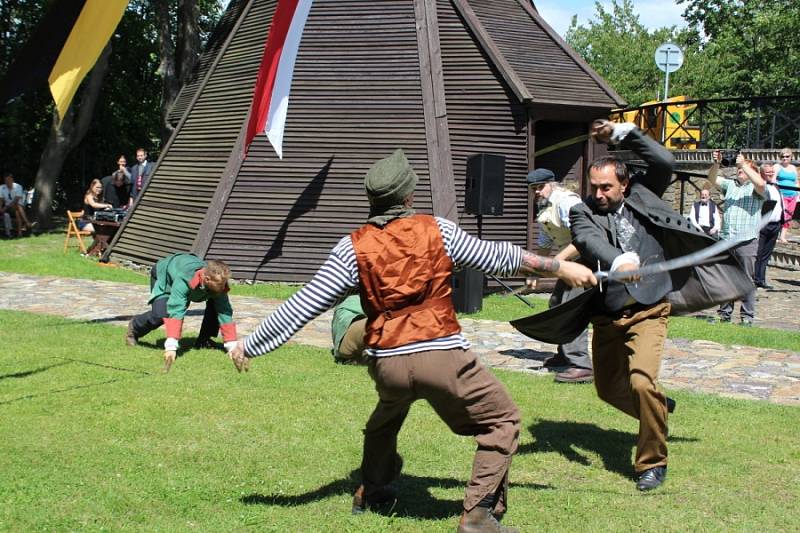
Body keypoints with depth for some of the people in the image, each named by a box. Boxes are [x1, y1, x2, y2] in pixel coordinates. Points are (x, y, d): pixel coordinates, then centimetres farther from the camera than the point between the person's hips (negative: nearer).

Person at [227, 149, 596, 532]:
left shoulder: (353, 248, 2)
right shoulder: (437, 231, 3)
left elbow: (302, 307, 1)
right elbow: (499, 258, 13)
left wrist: (251, 345, 10)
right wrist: (561, 267, 27)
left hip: (387, 363, 3)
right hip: (442, 357, -3)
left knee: (387, 415, 37)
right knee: (502, 421, 11)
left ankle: (371, 491, 44)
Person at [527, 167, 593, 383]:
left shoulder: (566, 202, -19)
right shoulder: (543, 211, 14)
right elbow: (546, 244, 27)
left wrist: (559, 259, -31)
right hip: (572, 260, 11)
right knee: (556, 303, 21)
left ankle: (581, 365, -24)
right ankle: (566, 353, 38)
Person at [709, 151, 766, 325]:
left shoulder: (755, 189, 5)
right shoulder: (730, 185, 19)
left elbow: (760, 184, -17)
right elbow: (712, 179, 9)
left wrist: (743, 164, -16)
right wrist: (716, 163, -9)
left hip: (747, 241, -4)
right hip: (725, 239, 5)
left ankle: (747, 316, 2)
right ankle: (724, 312, 15)